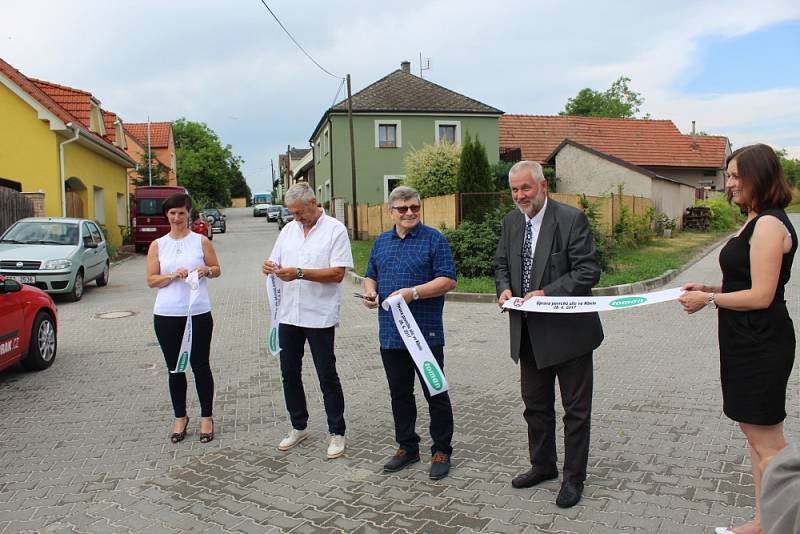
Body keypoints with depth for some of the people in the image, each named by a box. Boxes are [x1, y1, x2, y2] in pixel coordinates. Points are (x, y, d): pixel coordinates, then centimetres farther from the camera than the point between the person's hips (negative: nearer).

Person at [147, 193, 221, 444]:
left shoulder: (201, 241, 3)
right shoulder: (157, 245, 7)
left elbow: (217, 270, 9)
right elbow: (151, 280, 4)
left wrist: (206, 270, -12)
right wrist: (172, 276, -13)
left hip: (198, 313, -2)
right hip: (166, 315, 2)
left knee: (200, 366, 4)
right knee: (174, 368, 11)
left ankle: (206, 417, 18)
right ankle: (180, 417, 24)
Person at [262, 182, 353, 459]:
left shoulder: (335, 230, -7)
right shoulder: (289, 229, 11)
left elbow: (338, 273, -15)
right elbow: (276, 262, 15)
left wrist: (300, 273, -22)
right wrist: (270, 267, -9)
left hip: (319, 316, -6)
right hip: (289, 314, 6)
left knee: (327, 376, 4)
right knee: (289, 373, 14)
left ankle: (337, 432, 18)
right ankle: (298, 426, 31)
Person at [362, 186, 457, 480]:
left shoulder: (434, 239, -4)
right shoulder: (381, 242, 13)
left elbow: (448, 280, -11)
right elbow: (370, 275, 21)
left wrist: (413, 292, -21)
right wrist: (369, 292, -1)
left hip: (425, 333, -5)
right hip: (390, 334, 6)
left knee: (435, 394, 4)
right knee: (399, 394, 15)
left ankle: (442, 450, 18)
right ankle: (407, 446, 29)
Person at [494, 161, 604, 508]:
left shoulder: (571, 219, -14)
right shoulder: (511, 222, 6)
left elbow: (589, 271, -18)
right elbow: (501, 264, 15)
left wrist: (546, 293, -24)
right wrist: (504, 289, -6)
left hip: (568, 330, -6)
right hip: (528, 333, 6)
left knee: (576, 409, 9)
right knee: (535, 405, 19)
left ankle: (573, 477, 25)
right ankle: (543, 465, 38)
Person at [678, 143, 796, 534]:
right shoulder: (756, 221, 14)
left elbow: (761, 295, -22)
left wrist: (709, 300, -13)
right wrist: (710, 289, 7)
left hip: (762, 345, -11)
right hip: (746, 342, 11)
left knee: (766, 441, 1)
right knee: (755, 433, 17)